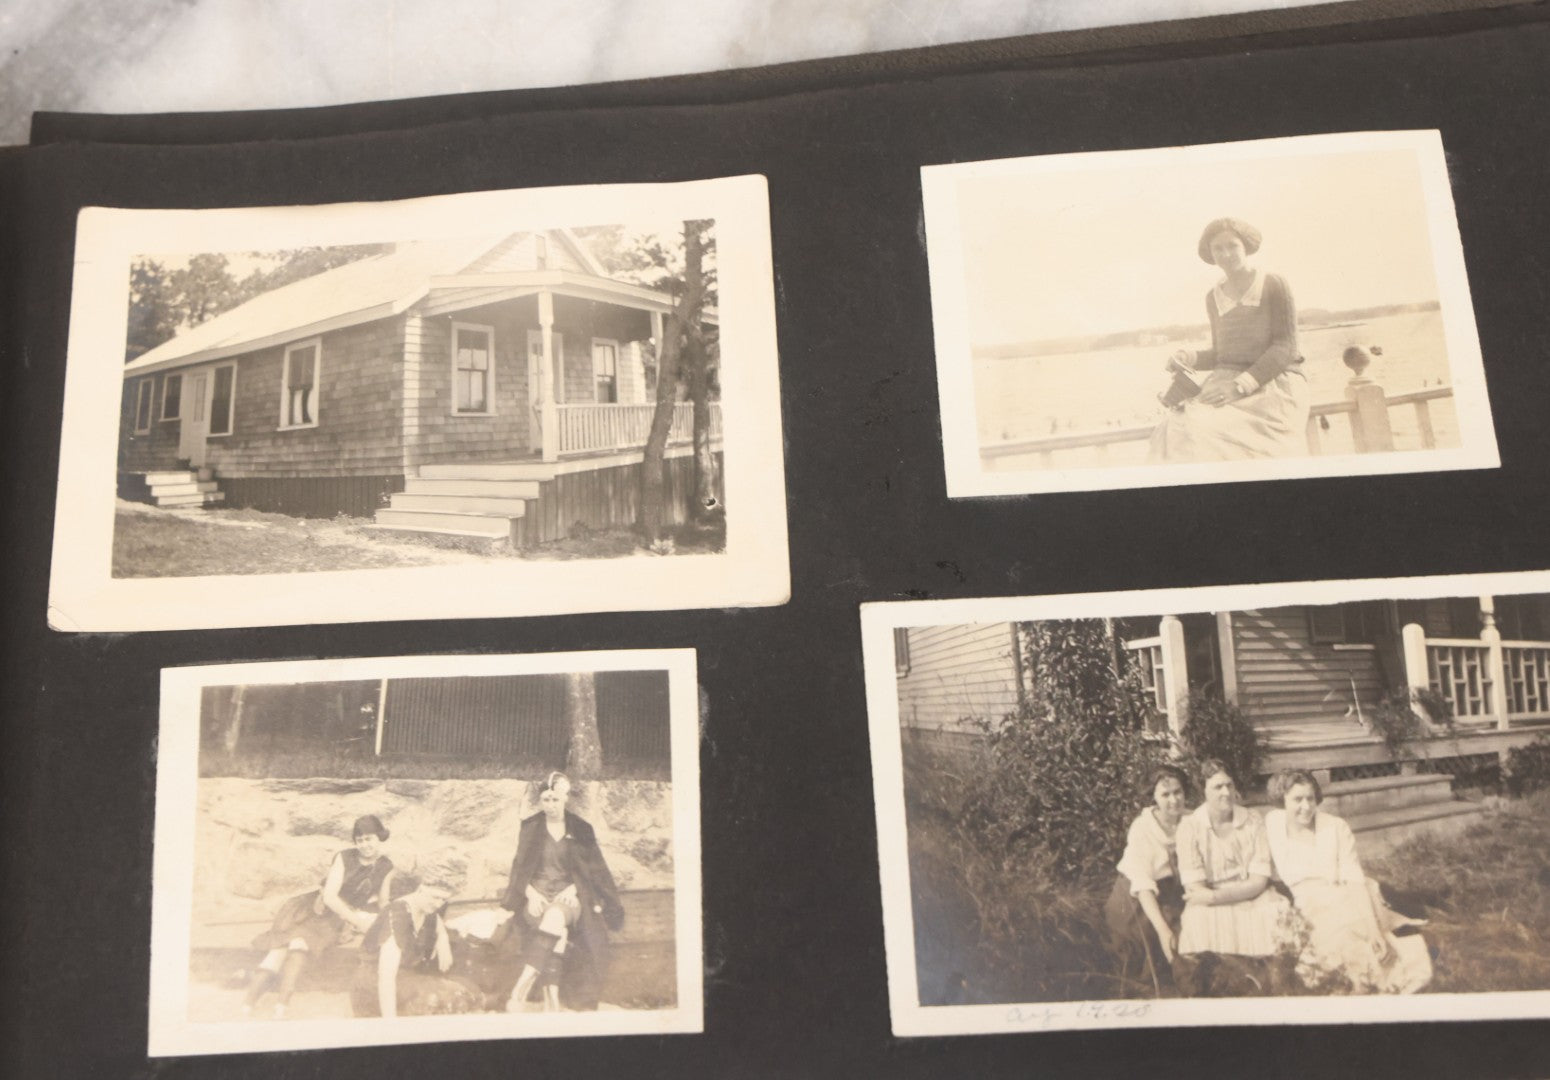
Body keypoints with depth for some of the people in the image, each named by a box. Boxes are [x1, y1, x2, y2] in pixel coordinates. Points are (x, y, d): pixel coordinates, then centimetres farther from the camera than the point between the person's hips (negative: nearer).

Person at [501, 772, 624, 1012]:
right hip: (537, 895, 1)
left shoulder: (581, 830, 8)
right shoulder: (530, 828, 10)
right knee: (557, 931, -29)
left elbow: (593, 871, 7)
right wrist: (531, 893, -10)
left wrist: (573, 889, -10)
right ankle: (552, 1003, -31)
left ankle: (520, 991, -36)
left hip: (568, 896, -1)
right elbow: (520, 869, 8)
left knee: (555, 916, -34)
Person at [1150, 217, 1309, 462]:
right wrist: (1188, 357, 0)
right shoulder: (1214, 298, 18)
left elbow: (1285, 347, -6)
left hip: (1273, 382, -4)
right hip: (1227, 383, 5)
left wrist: (1241, 386, -19)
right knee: (1175, 429, -29)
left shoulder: (1274, 285, 2)